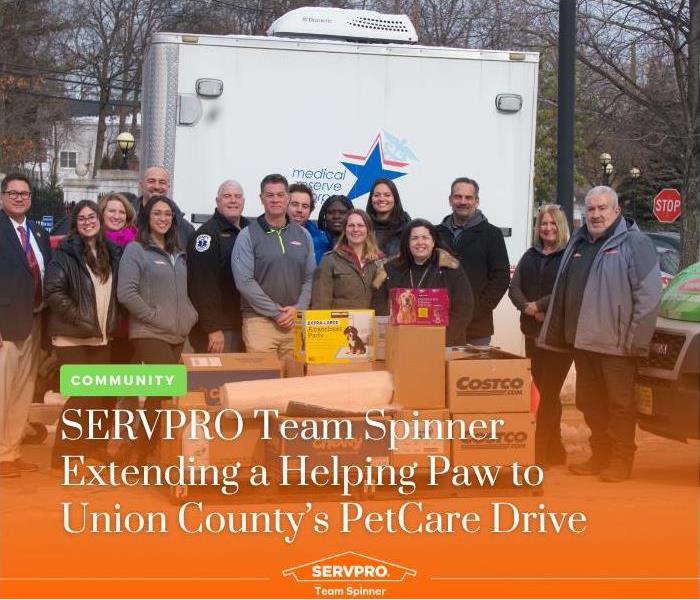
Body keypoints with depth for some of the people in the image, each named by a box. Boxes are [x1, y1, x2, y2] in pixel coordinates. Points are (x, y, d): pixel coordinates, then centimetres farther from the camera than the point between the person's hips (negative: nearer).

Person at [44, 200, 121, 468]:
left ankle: (96, 445, 27)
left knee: (106, 394, 10)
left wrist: (112, 324, 6)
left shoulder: (112, 253, 8)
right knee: (82, 395, -6)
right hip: (72, 336, -6)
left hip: (102, 336, 6)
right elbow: (54, 293, -16)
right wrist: (81, 320, -18)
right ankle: (63, 456, 5)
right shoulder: (65, 253, -8)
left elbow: (116, 292, 17)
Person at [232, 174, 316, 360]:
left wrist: (298, 309, -6)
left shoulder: (303, 235, 12)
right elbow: (244, 281, -9)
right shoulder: (248, 235, -1)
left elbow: (310, 278, 10)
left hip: (296, 321, 4)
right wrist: (276, 312, -12)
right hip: (260, 320, -3)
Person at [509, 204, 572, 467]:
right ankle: (555, 450, 21)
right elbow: (514, 288, 5)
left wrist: (538, 305, -14)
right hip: (532, 333, 6)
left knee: (549, 393, -7)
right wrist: (528, 308, -12)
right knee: (546, 392, 11)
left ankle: (540, 453, -6)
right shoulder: (530, 256, 14)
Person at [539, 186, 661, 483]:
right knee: (590, 403, 14)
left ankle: (621, 460, 8)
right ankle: (599, 455, 25)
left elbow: (649, 295, -13)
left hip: (615, 344, -7)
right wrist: (559, 332, 14)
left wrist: (635, 339, -17)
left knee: (620, 404, 0)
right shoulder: (578, 243, 16)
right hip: (582, 341, 8)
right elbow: (562, 293, 20)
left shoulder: (634, 243, -7)